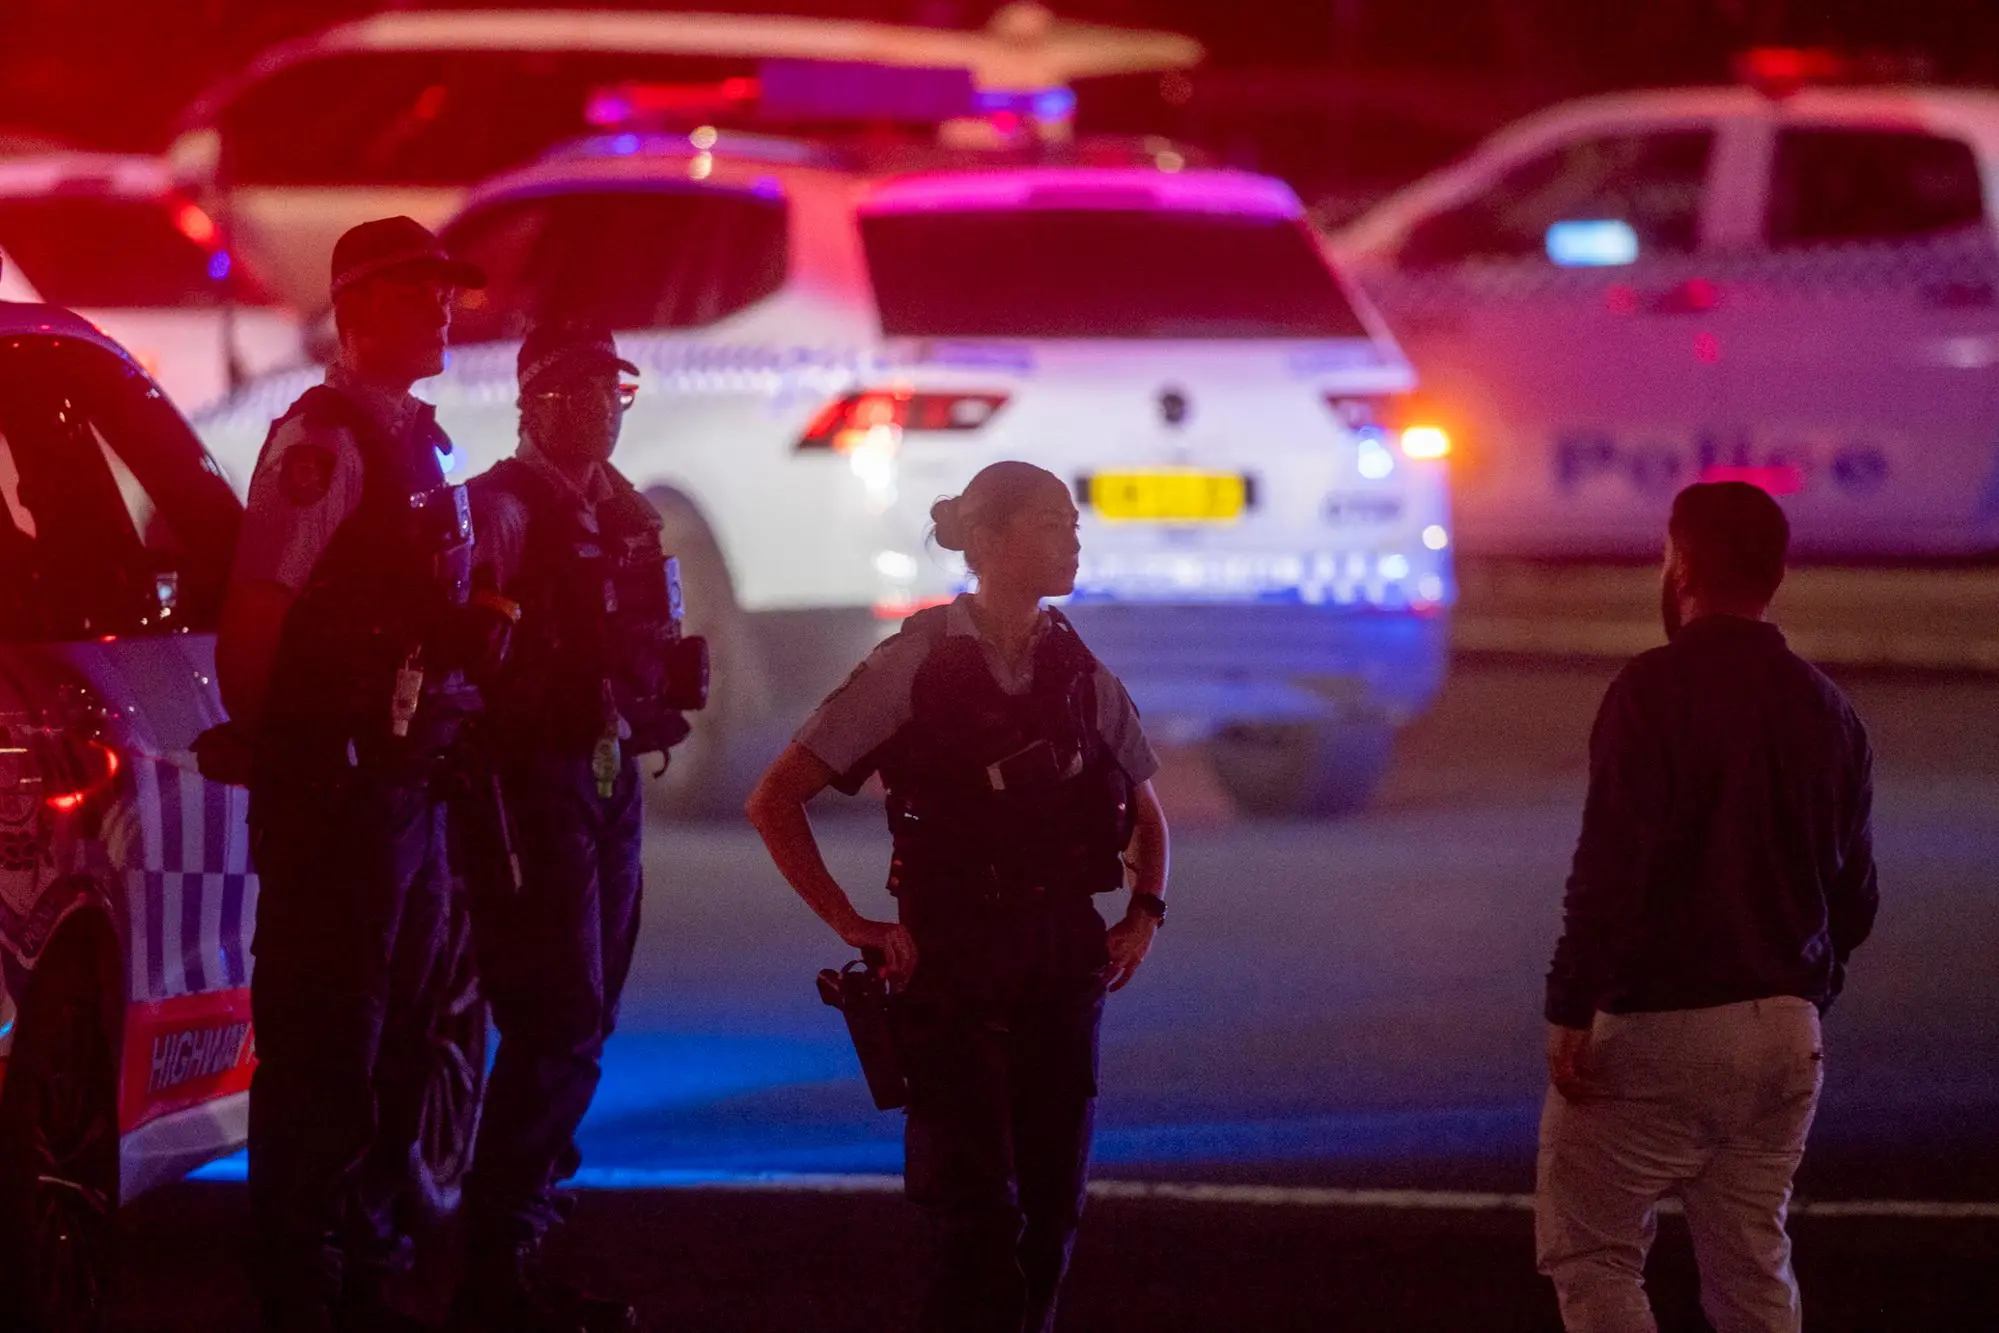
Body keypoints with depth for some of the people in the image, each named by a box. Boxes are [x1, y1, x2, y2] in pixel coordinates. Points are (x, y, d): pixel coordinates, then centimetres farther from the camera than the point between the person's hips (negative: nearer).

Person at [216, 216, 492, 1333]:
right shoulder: (326, 436, -12)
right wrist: (263, 742, -14)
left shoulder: (413, 440, 17)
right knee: (325, 1051, -6)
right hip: (339, 784, -10)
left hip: (408, 779, 10)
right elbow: (256, 605, -18)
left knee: (391, 1043, 16)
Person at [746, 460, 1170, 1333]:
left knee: (1051, 1208, 4)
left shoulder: (1079, 673, 6)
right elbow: (776, 802, -6)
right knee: (981, 1214, -11)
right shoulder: (915, 666, -7)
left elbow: (1146, 816, 23)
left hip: (1063, 958, 5)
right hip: (953, 962, -5)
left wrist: (1145, 913, 6)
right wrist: (852, 926, -10)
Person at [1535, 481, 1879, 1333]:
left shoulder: (1654, 690, -12)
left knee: (1588, 1250, 4)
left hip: (1654, 1033, -6)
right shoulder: (1828, 711, 9)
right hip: (1787, 1034, 6)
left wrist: (1571, 1008, -15)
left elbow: (1610, 867, -19)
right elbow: (1854, 895, 13)